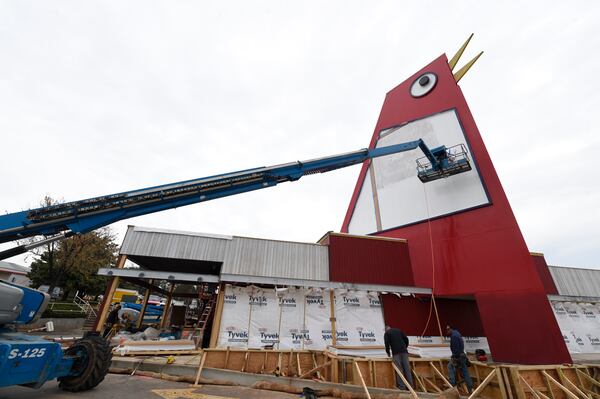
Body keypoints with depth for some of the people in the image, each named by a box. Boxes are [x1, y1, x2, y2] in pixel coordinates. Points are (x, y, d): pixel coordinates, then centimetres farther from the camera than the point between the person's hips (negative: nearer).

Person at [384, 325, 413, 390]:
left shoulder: (386, 333, 12)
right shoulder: (398, 330, 23)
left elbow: (387, 343, 2)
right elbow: (406, 339, 16)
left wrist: (388, 353, 17)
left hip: (396, 353, -4)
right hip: (404, 351, 4)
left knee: (399, 370, -2)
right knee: (407, 369, 7)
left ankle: (402, 387, -4)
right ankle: (410, 386, 9)